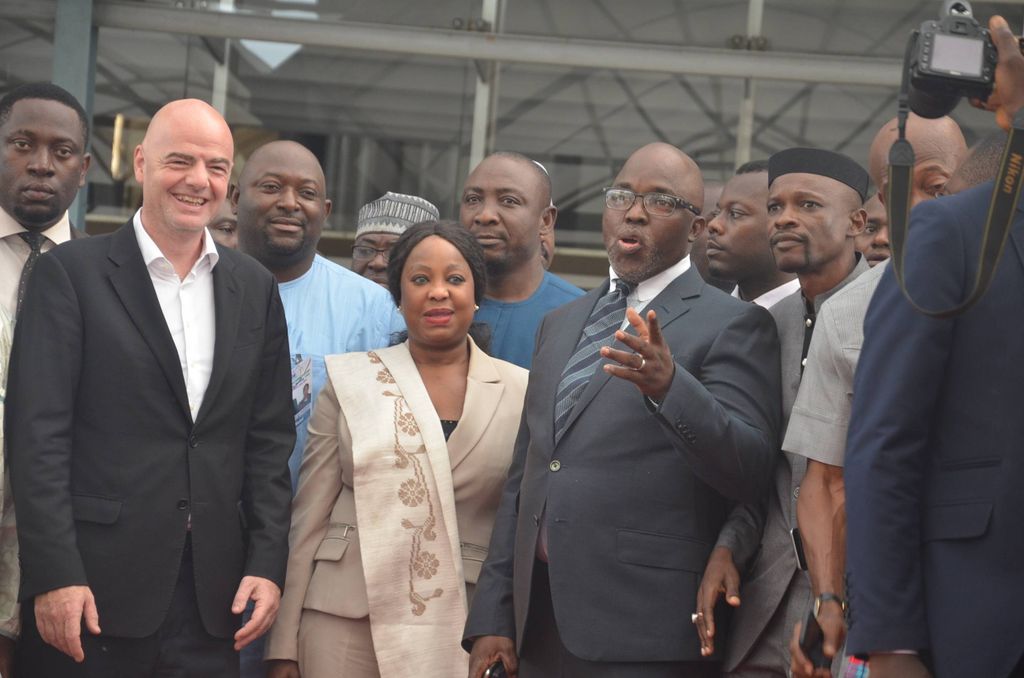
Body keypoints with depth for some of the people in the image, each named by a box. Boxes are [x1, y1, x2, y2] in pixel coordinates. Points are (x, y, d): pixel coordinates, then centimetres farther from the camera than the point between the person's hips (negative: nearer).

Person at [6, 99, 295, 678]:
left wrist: (268, 565, 2)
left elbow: (270, 439, 11)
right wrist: (55, 575, -13)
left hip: (214, 596, 4)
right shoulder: (71, 272, -2)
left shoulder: (255, 289, 12)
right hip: (93, 586, -4)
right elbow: (38, 434, -7)